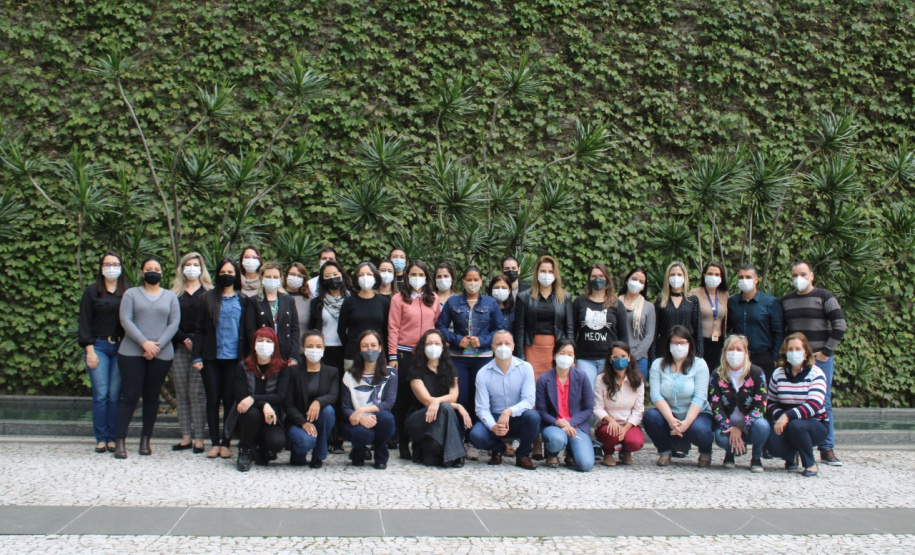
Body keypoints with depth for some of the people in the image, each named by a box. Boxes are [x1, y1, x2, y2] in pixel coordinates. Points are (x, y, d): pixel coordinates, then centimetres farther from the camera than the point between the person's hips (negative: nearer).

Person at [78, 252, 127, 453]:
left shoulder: (128, 293, 8)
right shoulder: (92, 291, 7)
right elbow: (85, 323, 3)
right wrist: (90, 350, -6)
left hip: (120, 348, 1)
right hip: (98, 346, -1)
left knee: (115, 395, 1)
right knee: (100, 395, -5)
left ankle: (112, 438, 7)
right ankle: (100, 439, 1)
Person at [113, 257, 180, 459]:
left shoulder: (170, 296, 12)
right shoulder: (131, 294, 8)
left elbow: (174, 323, 3)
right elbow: (125, 320, -4)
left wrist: (158, 345, -10)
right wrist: (144, 343, -15)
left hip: (161, 355, 2)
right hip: (131, 353, -1)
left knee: (151, 397, 5)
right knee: (130, 396, -6)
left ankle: (145, 439, 13)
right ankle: (120, 441, -3)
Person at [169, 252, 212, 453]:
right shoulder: (175, 294, 14)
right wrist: (184, 339, -7)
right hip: (179, 348, 3)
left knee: (197, 392, -7)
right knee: (181, 393, 4)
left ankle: (199, 439, -5)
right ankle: (185, 437, 8)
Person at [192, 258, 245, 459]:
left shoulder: (243, 301, 7)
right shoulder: (207, 298, 8)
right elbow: (199, 329, 6)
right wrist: (197, 357, -2)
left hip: (234, 358, -1)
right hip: (211, 358, 1)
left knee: (230, 401, 1)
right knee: (213, 400, 3)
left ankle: (226, 443, 7)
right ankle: (214, 443, 10)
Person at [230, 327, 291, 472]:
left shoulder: (282, 368, -1)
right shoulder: (243, 367, -1)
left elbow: (280, 397, -14)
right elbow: (240, 397, -12)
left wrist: (254, 399, -29)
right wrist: (264, 404, -30)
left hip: (270, 419, 0)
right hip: (245, 419, 0)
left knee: (278, 441, -32)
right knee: (252, 413, -36)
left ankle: (261, 451, 7)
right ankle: (244, 452, -9)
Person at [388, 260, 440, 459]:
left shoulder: (433, 299, 10)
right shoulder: (399, 299, 1)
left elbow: (437, 325, 14)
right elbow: (393, 328, -2)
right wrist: (392, 357, -7)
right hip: (405, 353, -2)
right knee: (404, 398, 2)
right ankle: (403, 442, 10)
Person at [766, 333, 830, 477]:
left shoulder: (816, 374, -10)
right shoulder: (778, 374, 2)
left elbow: (814, 405, -23)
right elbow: (771, 402, 6)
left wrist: (787, 416, -34)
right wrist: (779, 417, -17)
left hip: (816, 425, -3)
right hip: (785, 423, 3)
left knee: (796, 425, -38)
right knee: (773, 443, -29)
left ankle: (811, 464, -11)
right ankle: (791, 455, 11)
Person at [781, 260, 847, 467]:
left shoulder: (824, 297, -1)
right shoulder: (786, 300, 11)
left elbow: (840, 325, -5)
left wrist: (826, 351, -9)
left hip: (820, 359, -3)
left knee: (823, 403, -1)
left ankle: (827, 449, 5)